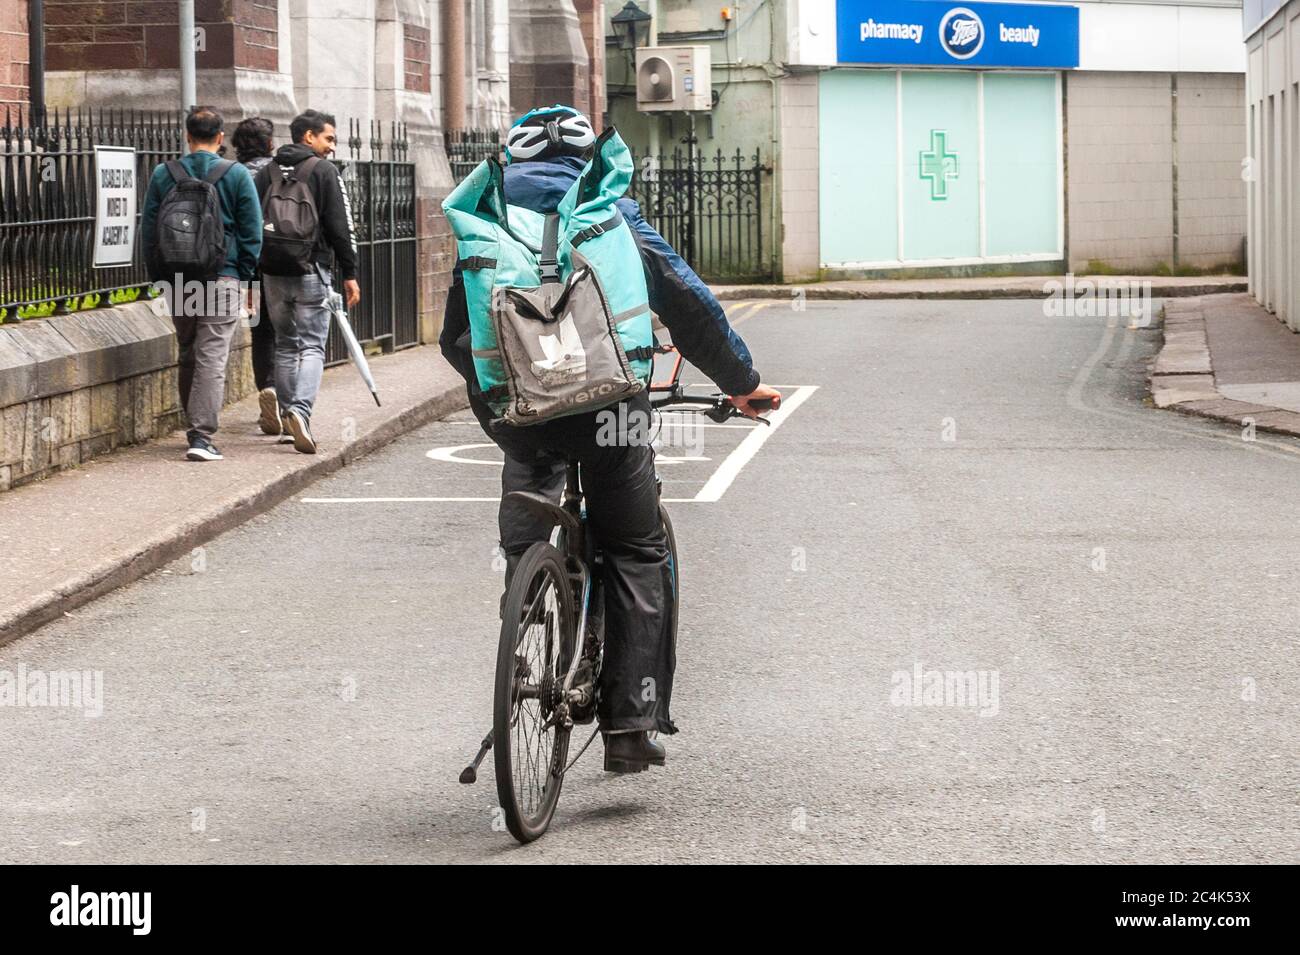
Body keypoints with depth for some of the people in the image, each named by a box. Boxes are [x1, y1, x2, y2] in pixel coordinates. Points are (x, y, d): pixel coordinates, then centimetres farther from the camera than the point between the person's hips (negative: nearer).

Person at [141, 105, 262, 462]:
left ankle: (196, 427, 26)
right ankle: (202, 436, -15)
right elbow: (251, 232, -2)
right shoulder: (236, 175, -2)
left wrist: (158, 276, 14)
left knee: (187, 355, 17)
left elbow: (148, 229, 7)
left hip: (176, 279, 3)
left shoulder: (163, 175, 4)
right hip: (221, 277, -3)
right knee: (212, 356, -6)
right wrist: (245, 276, 6)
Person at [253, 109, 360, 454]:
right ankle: (301, 410, -23)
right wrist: (349, 274, -4)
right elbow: (340, 227, -7)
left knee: (285, 344, 16)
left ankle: (287, 414, 15)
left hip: (272, 271, 5)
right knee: (312, 345, -4)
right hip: (311, 270, -5)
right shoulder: (324, 171, -4)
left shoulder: (267, 172, 12)